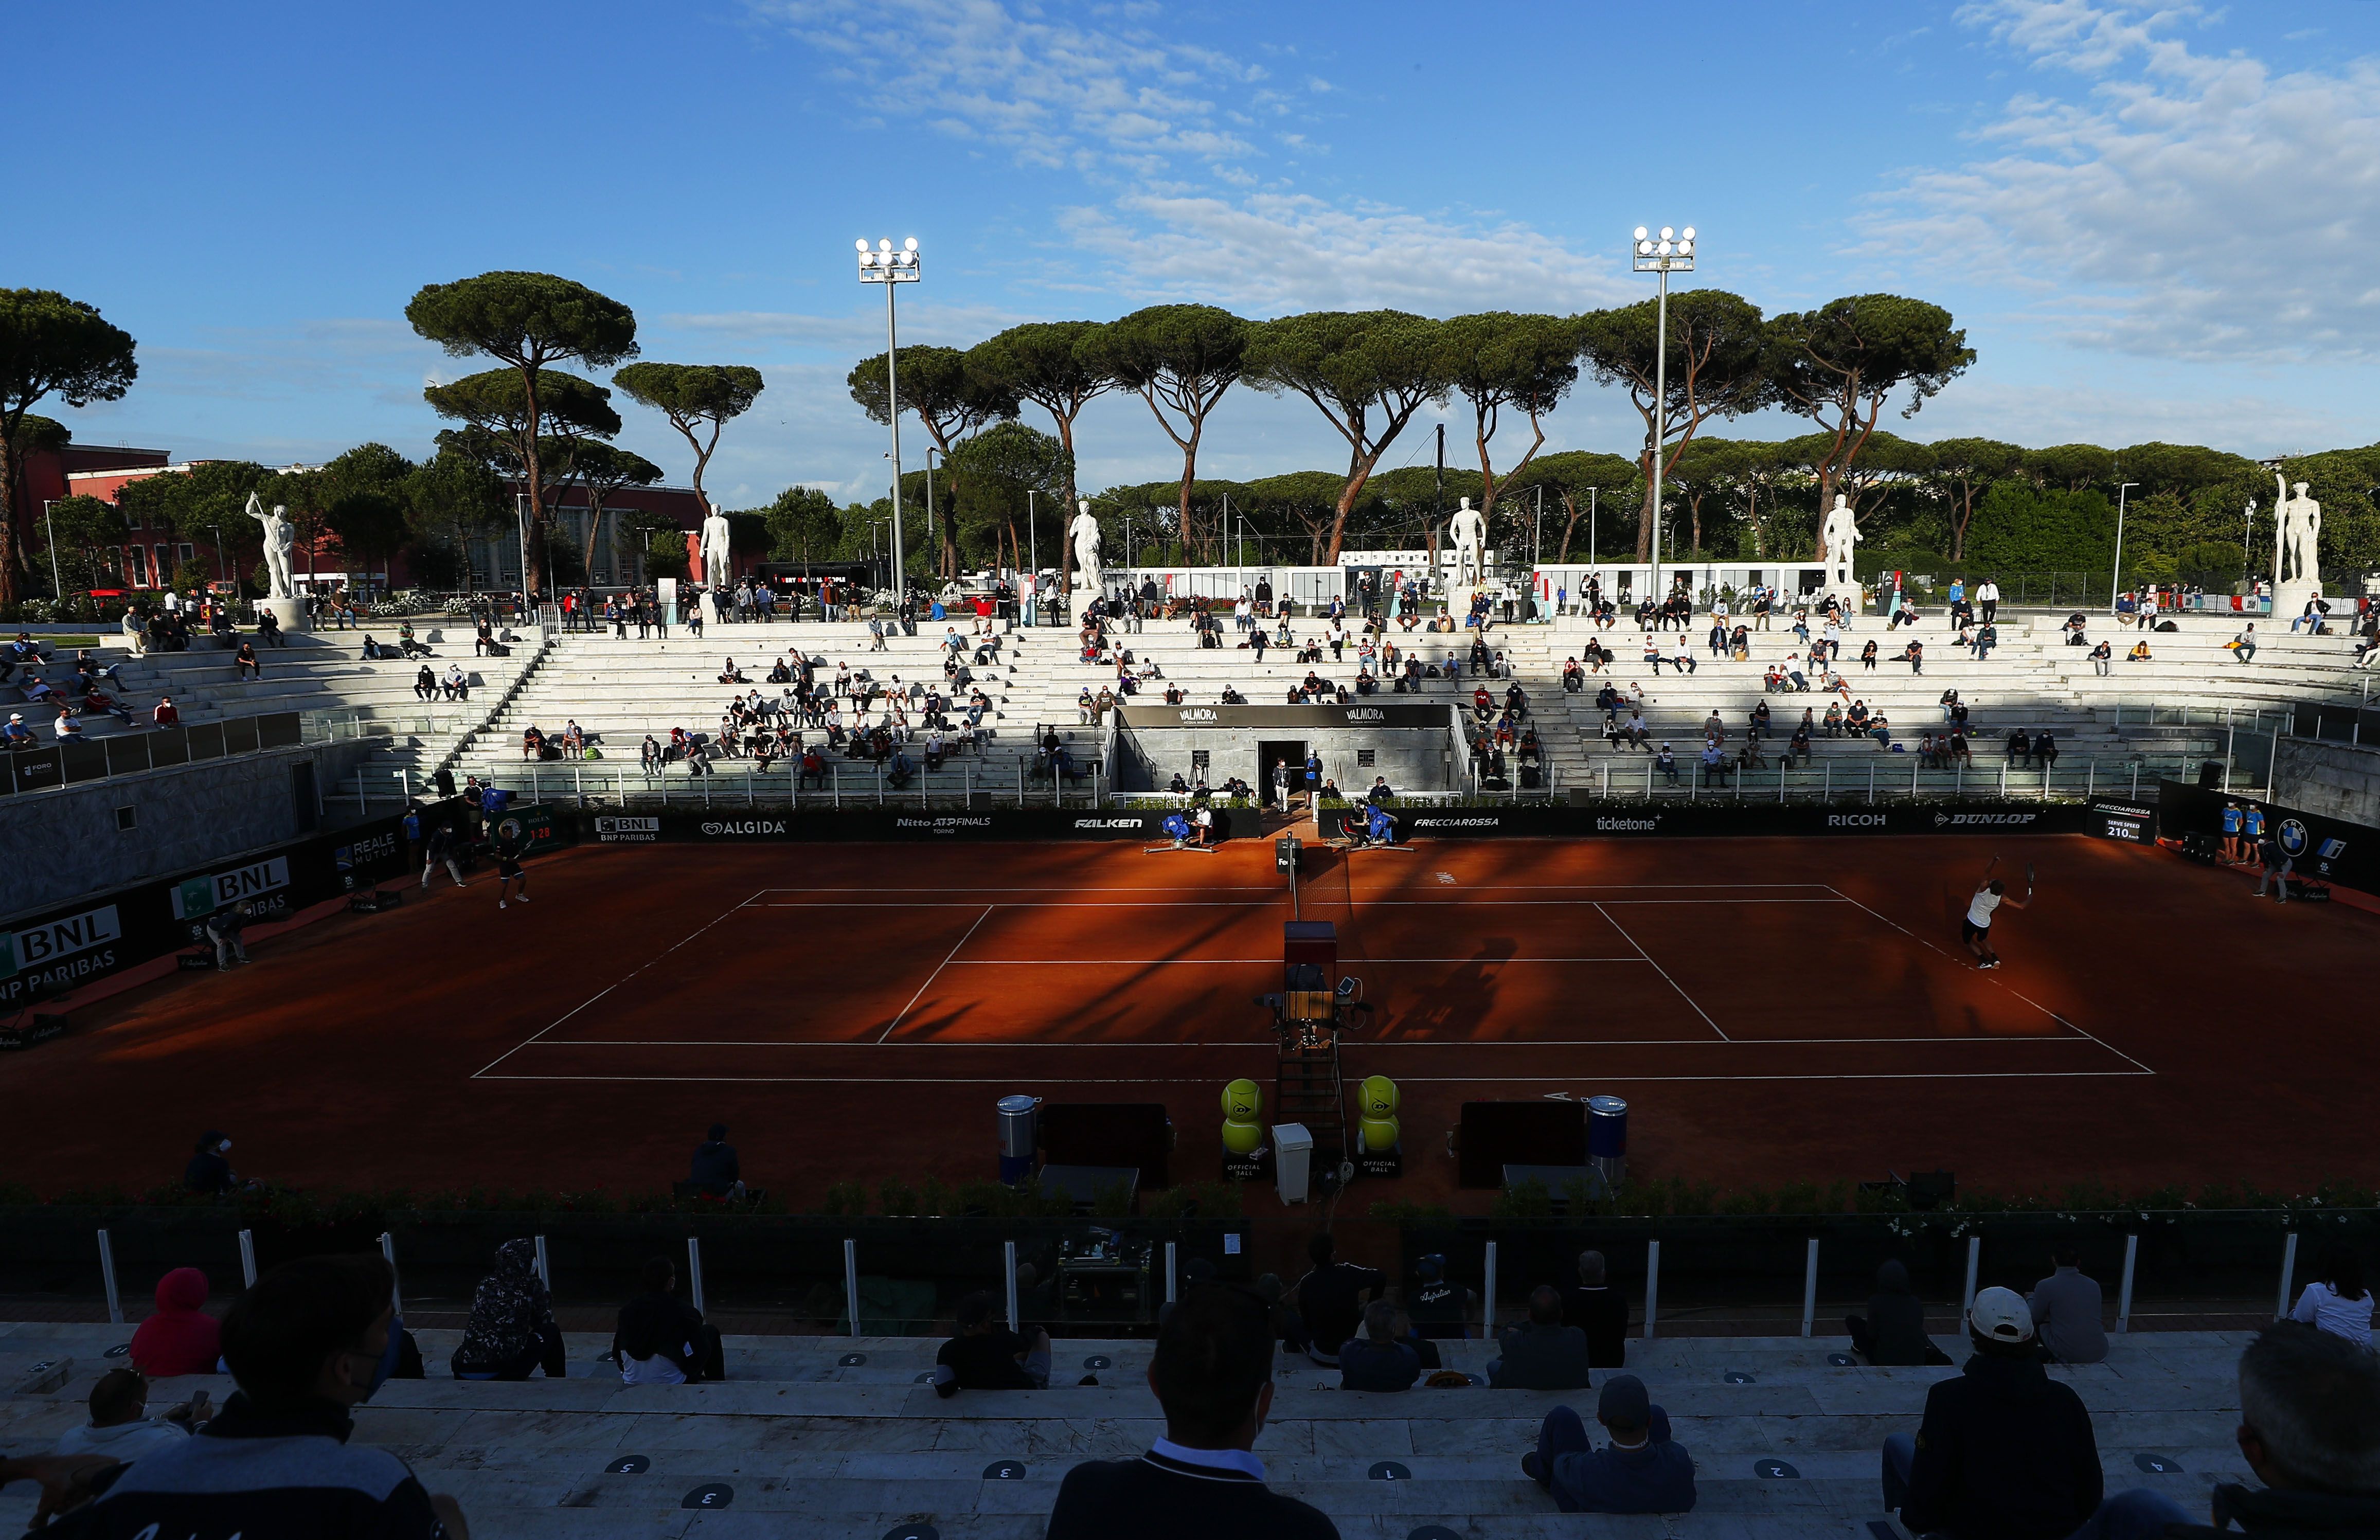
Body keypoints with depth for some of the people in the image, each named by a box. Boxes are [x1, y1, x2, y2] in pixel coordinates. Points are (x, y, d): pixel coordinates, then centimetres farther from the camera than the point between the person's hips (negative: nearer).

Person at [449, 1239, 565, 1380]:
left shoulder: (486, 1283, 13)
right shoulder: (532, 1285, 1)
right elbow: (543, 1322, 15)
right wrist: (546, 1299, 35)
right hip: (502, 1371, -5)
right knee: (551, 1331, 18)